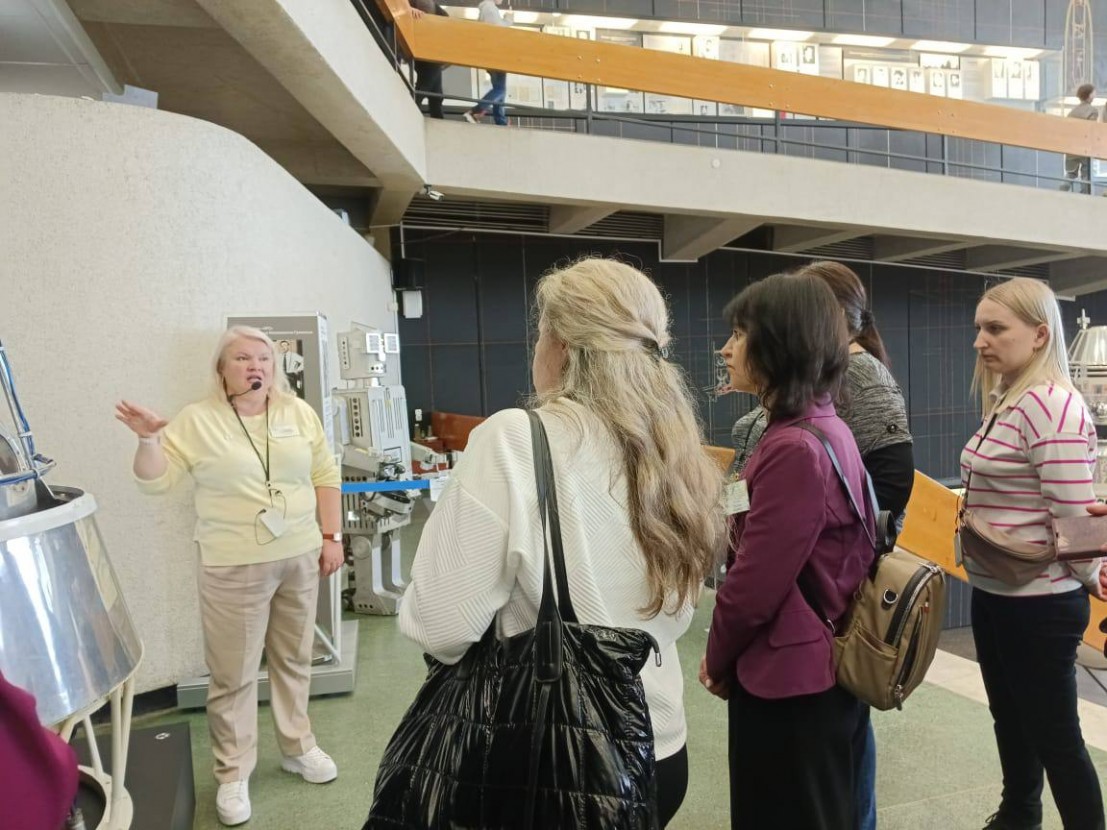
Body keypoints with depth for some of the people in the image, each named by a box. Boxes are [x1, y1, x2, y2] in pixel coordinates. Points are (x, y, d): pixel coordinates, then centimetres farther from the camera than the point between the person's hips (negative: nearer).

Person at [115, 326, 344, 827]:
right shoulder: (197, 421, -4)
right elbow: (155, 481, -4)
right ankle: (233, 773, 24)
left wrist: (332, 537, 3)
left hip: (300, 558, 3)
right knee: (234, 674, 7)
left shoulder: (299, 413, 3)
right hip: (233, 566, -3)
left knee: (294, 660, 17)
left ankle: (298, 747, 35)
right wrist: (149, 440, -22)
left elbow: (325, 476, 6)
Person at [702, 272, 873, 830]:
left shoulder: (794, 448, -26)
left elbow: (755, 581, -24)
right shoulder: (827, 430, 6)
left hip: (788, 681, -9)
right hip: (820, 670, 9)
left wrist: (717, 659, -5)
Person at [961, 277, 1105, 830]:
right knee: (1010, 718, 25)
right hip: (993, 594, 9)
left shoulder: (1052, 405, -22)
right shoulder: (1005, 403, 8)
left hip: (1038, 603, -9)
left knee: (1055, 736, 7)